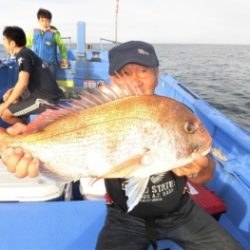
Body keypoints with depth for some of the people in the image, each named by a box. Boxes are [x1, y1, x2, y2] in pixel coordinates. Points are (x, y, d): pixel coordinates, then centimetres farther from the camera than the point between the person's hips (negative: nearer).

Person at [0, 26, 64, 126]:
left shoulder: (23, 56, -16)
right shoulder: (26, 53, 13)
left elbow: (22, 83, -26)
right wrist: (11, 90, 8)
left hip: (45, 98, -10)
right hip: (44, 92, 10)